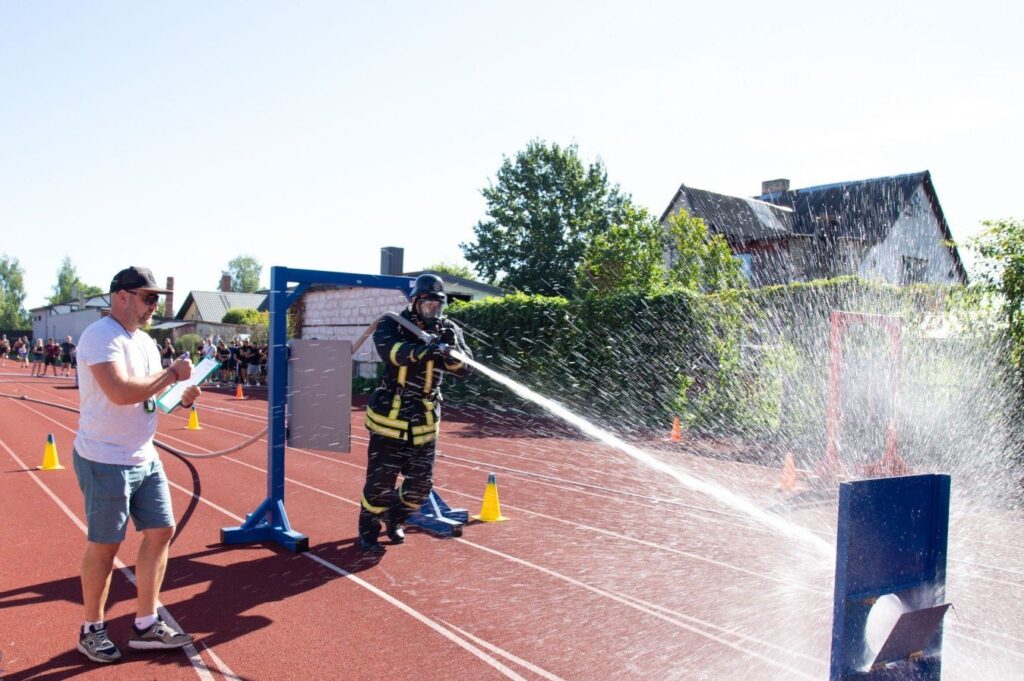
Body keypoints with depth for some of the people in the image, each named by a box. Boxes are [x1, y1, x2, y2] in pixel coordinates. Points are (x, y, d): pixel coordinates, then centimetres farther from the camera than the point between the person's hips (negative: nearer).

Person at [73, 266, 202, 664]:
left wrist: (180, 397, 0)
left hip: (145, 458, 9)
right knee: (105, 545, 4)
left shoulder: (144, 341, 11)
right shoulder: (101, 337, -18)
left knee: (161, 531, 9)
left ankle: (146, 626, 21)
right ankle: (91, 630, 24)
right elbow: (121, 392, -30)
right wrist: (173, 374, -20)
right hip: (106, 461, -9)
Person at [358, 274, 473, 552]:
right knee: (380, 482, -2)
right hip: (390, 418, -3)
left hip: (425, 423, 4)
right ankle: (368, 531, 22)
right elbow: (389, 349, -30)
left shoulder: (448, 331, 2)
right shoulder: (393, 325, -7)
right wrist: (419, 351, -49)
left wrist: (450, 353, -32)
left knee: (421, 483, 8)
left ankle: (395, 520, 36)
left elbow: (465, 367, -10)